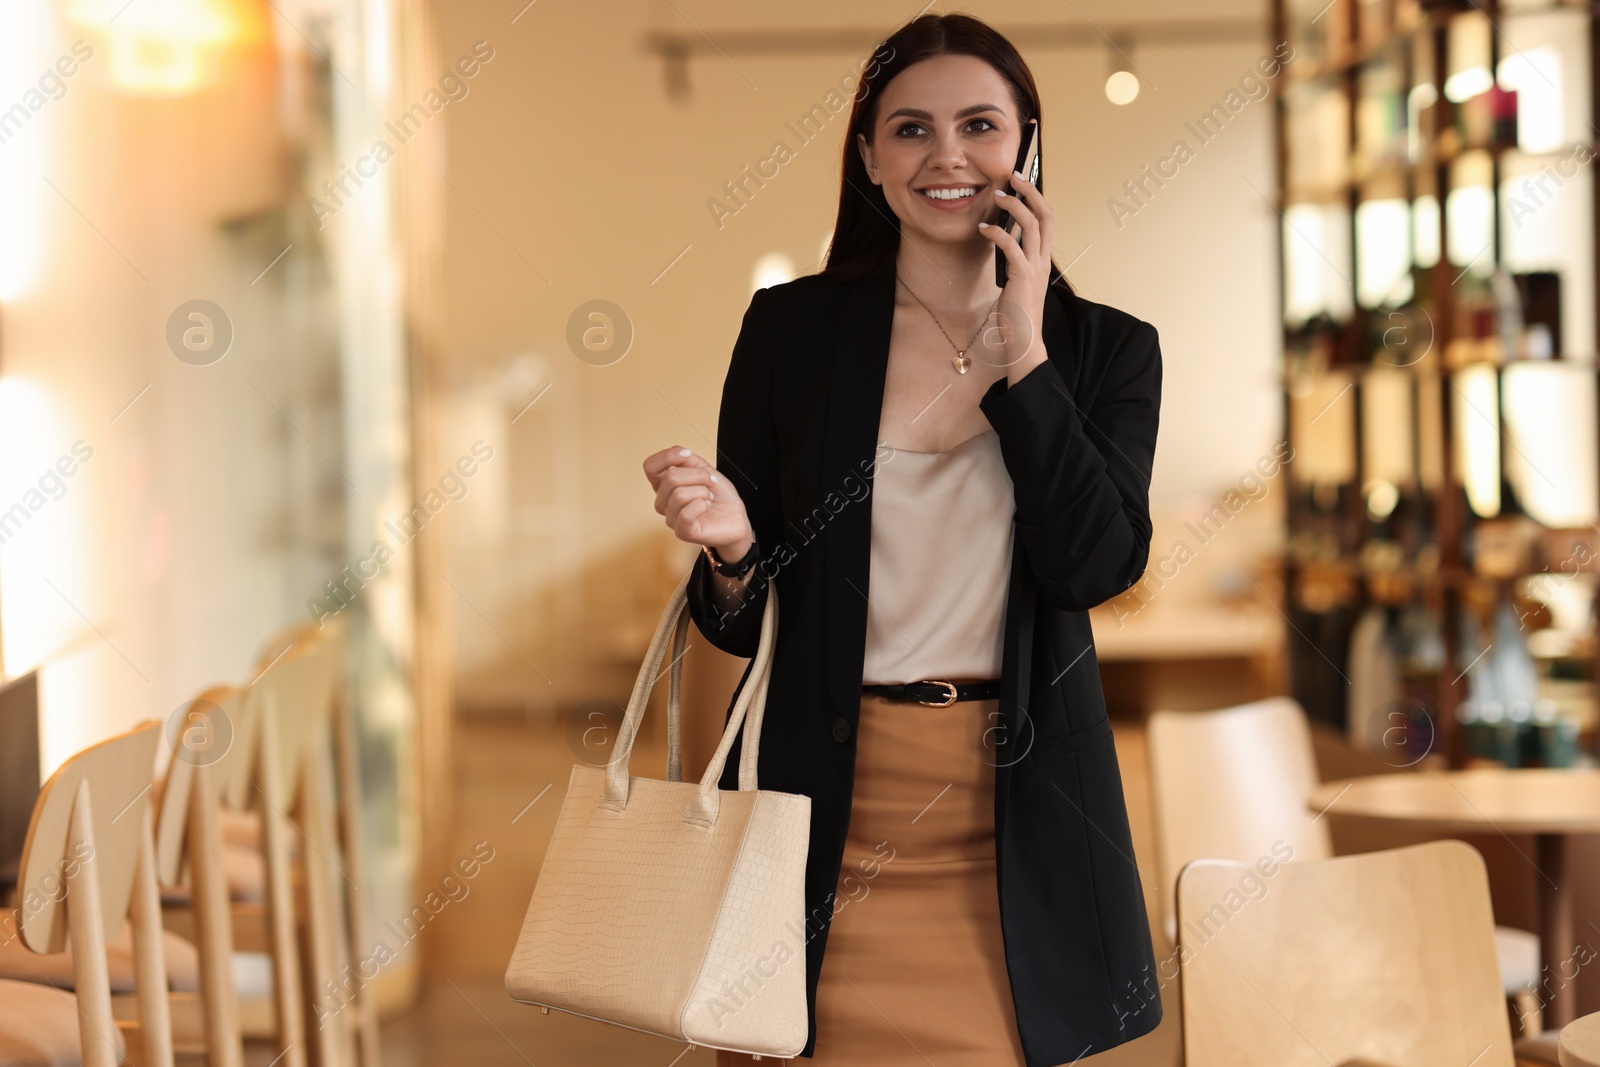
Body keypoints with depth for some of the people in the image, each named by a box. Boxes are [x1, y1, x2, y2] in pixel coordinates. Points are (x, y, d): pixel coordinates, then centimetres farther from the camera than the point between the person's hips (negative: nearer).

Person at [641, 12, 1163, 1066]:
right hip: (828, 806, 0)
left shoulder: (1105, 348, 4)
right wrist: (729, 549, -18)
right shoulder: (791, 327, 2)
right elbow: (747, 623, 4)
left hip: (1015, 814, 0)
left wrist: (1022, 352, -11)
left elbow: (1097, 566, -12)